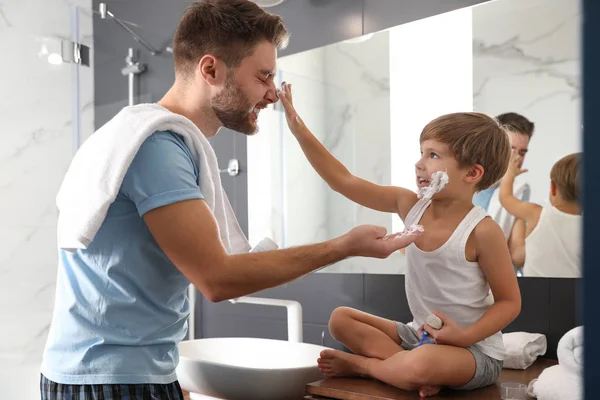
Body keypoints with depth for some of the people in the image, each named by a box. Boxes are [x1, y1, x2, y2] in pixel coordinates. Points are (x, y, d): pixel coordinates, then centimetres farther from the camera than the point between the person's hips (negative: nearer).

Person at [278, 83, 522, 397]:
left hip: (475, 350, -6)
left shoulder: (481, 231, -20)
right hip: (420, 335, 7)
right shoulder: (410, 206, -4)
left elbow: (510, 302, -11)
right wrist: (300, 130, -13)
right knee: (340, 319, 4)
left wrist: (465, 335, -25)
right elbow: (343, 182, -7)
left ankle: (360, 365, -5)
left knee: (420, 365, -38)